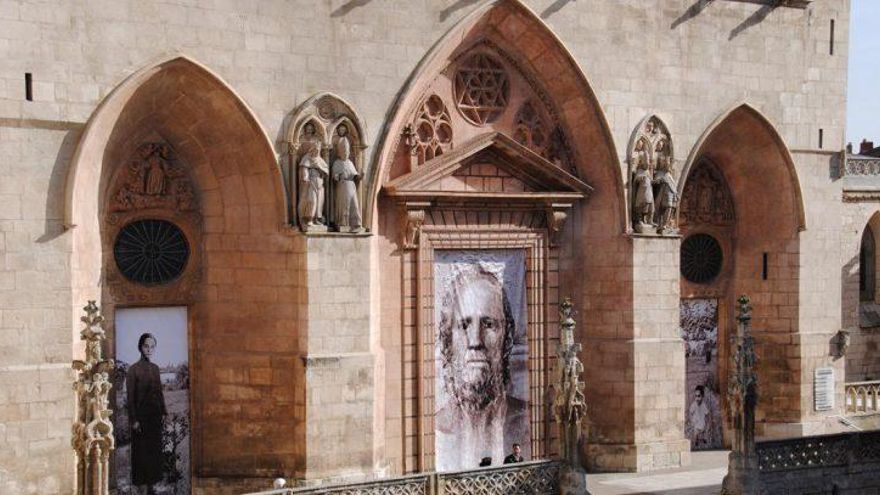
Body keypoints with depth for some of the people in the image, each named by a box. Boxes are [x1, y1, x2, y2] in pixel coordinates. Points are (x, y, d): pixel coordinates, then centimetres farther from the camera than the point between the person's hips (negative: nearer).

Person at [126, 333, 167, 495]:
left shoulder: (155, 368, 9)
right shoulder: (134, 369, -9)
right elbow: (131, 396, -11)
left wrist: (163, 412, 9)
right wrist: (134, 420, -14)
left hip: (155, 415, 6)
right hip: (142, 415, -6)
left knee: (154, 449, 8)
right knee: (142, 450, -1)